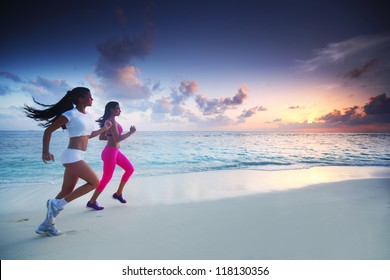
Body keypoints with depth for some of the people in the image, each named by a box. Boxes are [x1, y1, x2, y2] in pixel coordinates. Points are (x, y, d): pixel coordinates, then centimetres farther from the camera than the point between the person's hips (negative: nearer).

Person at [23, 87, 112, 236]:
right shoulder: (71, 114, -10)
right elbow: (48, 130, -7)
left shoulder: (88, 116, 14)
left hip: (77, 157, 9)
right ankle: (57, 204, -1)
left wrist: (104, 128, 20)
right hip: (72, 156, -8)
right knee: (95, 182, -9)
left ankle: (45, 226, 24)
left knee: (66, 192, 12)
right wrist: (45, 151, -16)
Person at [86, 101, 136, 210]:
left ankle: (118, 193, 23)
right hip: (110, 152, -10)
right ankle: (91, 202, 16)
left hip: (114, 151, 10)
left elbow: (101, 137, 17)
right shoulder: (112, 121, -17)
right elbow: (117, 139, -26)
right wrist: (131, 132, -17)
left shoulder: (108, 121, 13)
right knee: (107, 178, 1)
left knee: (130, 169, 13)